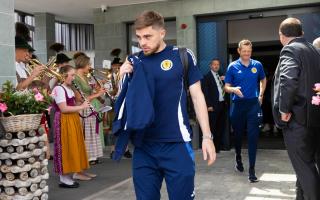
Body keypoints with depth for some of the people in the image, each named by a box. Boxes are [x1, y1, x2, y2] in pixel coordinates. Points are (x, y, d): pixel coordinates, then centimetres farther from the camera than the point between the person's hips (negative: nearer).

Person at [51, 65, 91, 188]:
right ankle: (64, 179, 5)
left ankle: (67, 176, 20)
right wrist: (81, 107, -16)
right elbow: (64, 109, -20)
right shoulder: (59, 89, -13)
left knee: (72, 148, 11)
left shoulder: (69, 89, 15)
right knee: (65, 148, -4)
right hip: (64, 122, -9)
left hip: (72, 120, 9)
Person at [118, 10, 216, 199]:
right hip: (143, 146, 3)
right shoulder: (134, 61, 6)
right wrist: (124, 78, -7)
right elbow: (127, 101, 13)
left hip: (177, 144, -3)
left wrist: (207, 135, -3)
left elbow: (197, 96, 2)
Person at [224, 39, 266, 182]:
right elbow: (226, 87, -1)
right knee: (238, 134, 13)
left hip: (253, 104, 0)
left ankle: (252, 169, -3)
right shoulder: (233, 66, -1)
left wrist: (261, 95, 12)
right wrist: (234, 89, -22)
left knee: (253, 136, -7)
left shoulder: (257, 65, 4)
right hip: (238, 104, 0)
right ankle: (238, 158, 42)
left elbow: (263, 80, 22)